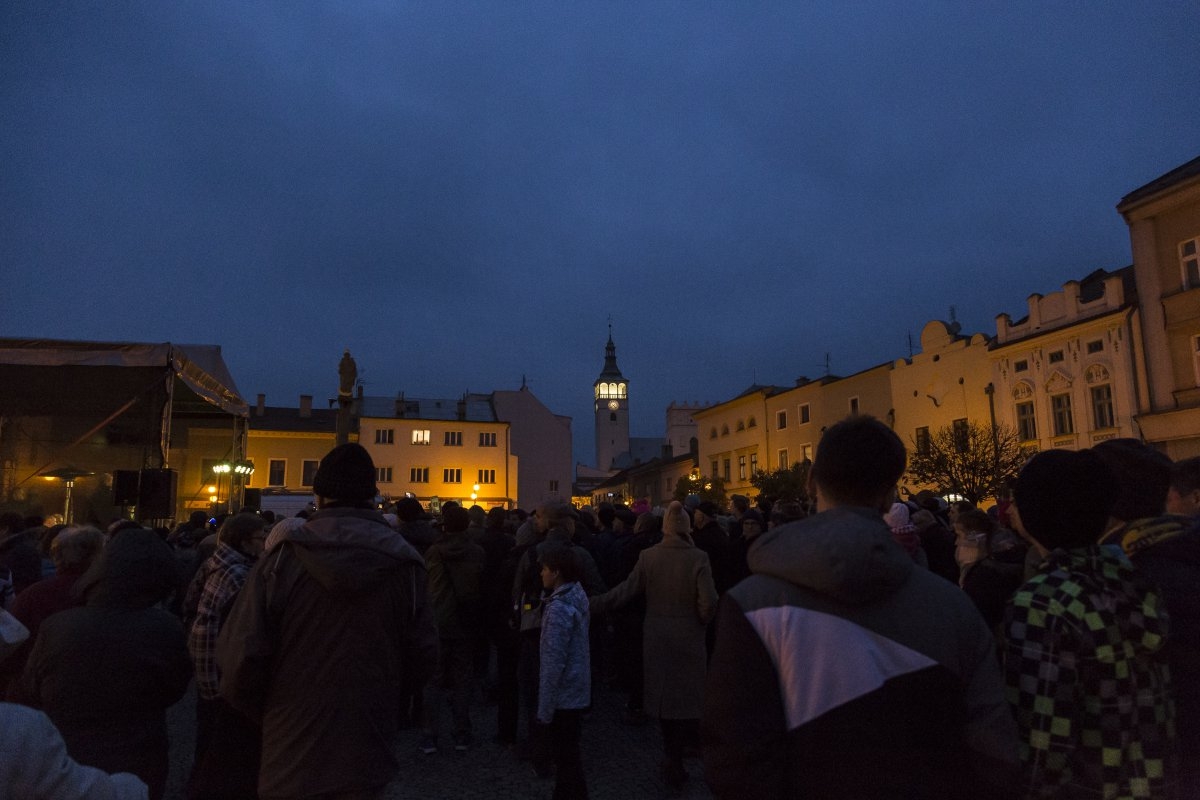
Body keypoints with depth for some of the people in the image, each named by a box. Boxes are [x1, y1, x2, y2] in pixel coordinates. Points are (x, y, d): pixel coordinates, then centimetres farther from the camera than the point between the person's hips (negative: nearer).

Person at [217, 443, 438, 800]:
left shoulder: (282, 559, -12)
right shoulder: (403, 564, -9)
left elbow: (240, 659, -15)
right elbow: (422, 661, -6)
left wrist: (263, 712, 6)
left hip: (290, 761, -1)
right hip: (366, 762, 1)